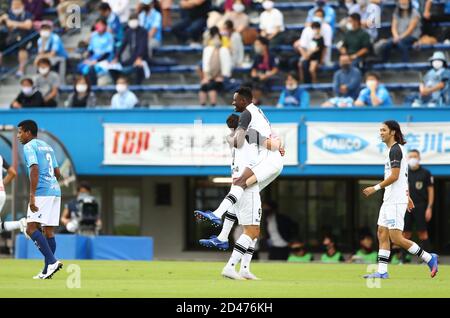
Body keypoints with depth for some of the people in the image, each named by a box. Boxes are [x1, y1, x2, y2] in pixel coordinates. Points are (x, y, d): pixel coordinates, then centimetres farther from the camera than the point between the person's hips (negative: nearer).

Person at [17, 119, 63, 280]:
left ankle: (52, 261, -24)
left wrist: (32, 196, -21)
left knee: (31, 228, -12)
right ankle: (47, 271, 6)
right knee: (48, 231, 7)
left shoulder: (29, 147, -4)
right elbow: (57, 174, 23)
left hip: (42, 192, -9)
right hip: (55, 191, 9)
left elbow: (35, 170, -17)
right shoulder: (47, 146, 21)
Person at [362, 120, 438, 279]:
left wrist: (375, 188, -15)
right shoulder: (395, 149, 18)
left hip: (396, 201, -10)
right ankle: (382, 271, 3)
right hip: (389, 200, 10)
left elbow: (394, 176, -21)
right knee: (382, 234, 5)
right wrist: (407, 197, 28)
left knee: (396, 238, -11)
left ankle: (429, 258, -3)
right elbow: (402, 177, 24)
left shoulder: (395, 150, -14)